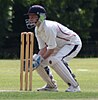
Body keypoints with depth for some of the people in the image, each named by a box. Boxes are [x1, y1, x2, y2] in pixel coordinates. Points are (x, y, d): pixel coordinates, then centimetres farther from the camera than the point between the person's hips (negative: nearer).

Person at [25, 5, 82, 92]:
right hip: (59, 47, 10)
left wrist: (41, 59, -22)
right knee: (36, 60, 3)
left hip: (73, 43, -10)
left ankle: (74, 86, -24)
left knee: (54, 60, -34)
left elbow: (51, 49, -28)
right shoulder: (37, 30, -1)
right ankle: (51, 86, 16)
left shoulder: (48, 27, -30)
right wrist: (35, 60, -18)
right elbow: (43, 49, -2)